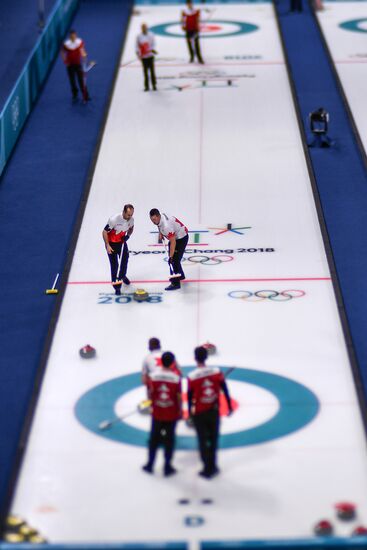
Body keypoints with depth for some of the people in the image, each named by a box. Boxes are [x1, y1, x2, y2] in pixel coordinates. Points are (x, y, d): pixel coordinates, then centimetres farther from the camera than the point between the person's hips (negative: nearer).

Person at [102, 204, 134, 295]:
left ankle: (122, 276, 46)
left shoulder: (131, 219, -15)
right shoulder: (114, 219, -33)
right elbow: (104, 232, -24)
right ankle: (116, 285, 2)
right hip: (111, 243, -6)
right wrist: (107, 246, -26)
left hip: (122, 241, 6)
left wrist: (128, 235, -10)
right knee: (114, 264, -6)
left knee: (125, 258, 18)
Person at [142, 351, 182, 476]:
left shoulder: (153, 375, -11)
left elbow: (150, 393, -3)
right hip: (172, 414, -1)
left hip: (157, 413, 1)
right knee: (169, 440, 9)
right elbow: (178, 397, -10)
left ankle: (150, 465, 23)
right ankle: (167, 467, 16)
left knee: (154, 438, 15)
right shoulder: (176, 377, -15)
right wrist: (180, 411, 4)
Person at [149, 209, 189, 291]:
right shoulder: (159, 217, -12)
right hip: (174, 236, 10)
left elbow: (173, 242, -35)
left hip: (181, 238, -10)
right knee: (171, 258, 22)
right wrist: (160, 234, 2)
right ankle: (180, 276, 40)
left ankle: (175, 283, -7)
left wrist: (171, 257, -33)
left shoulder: (166, 226, -38)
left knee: (174, 260, -13)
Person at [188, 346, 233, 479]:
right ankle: (212, 466, 30)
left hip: (199, 413, -3)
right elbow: (225, 390, -4)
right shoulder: (216, 371, -10)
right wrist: (229, 407, 7)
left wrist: (190, 411, 10)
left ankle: (207, 469, 15)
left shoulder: (191, 377, -18)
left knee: (203, 441, 10)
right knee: (213, 439, 19)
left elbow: (190, 396, -7)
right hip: (214, 411, 3)